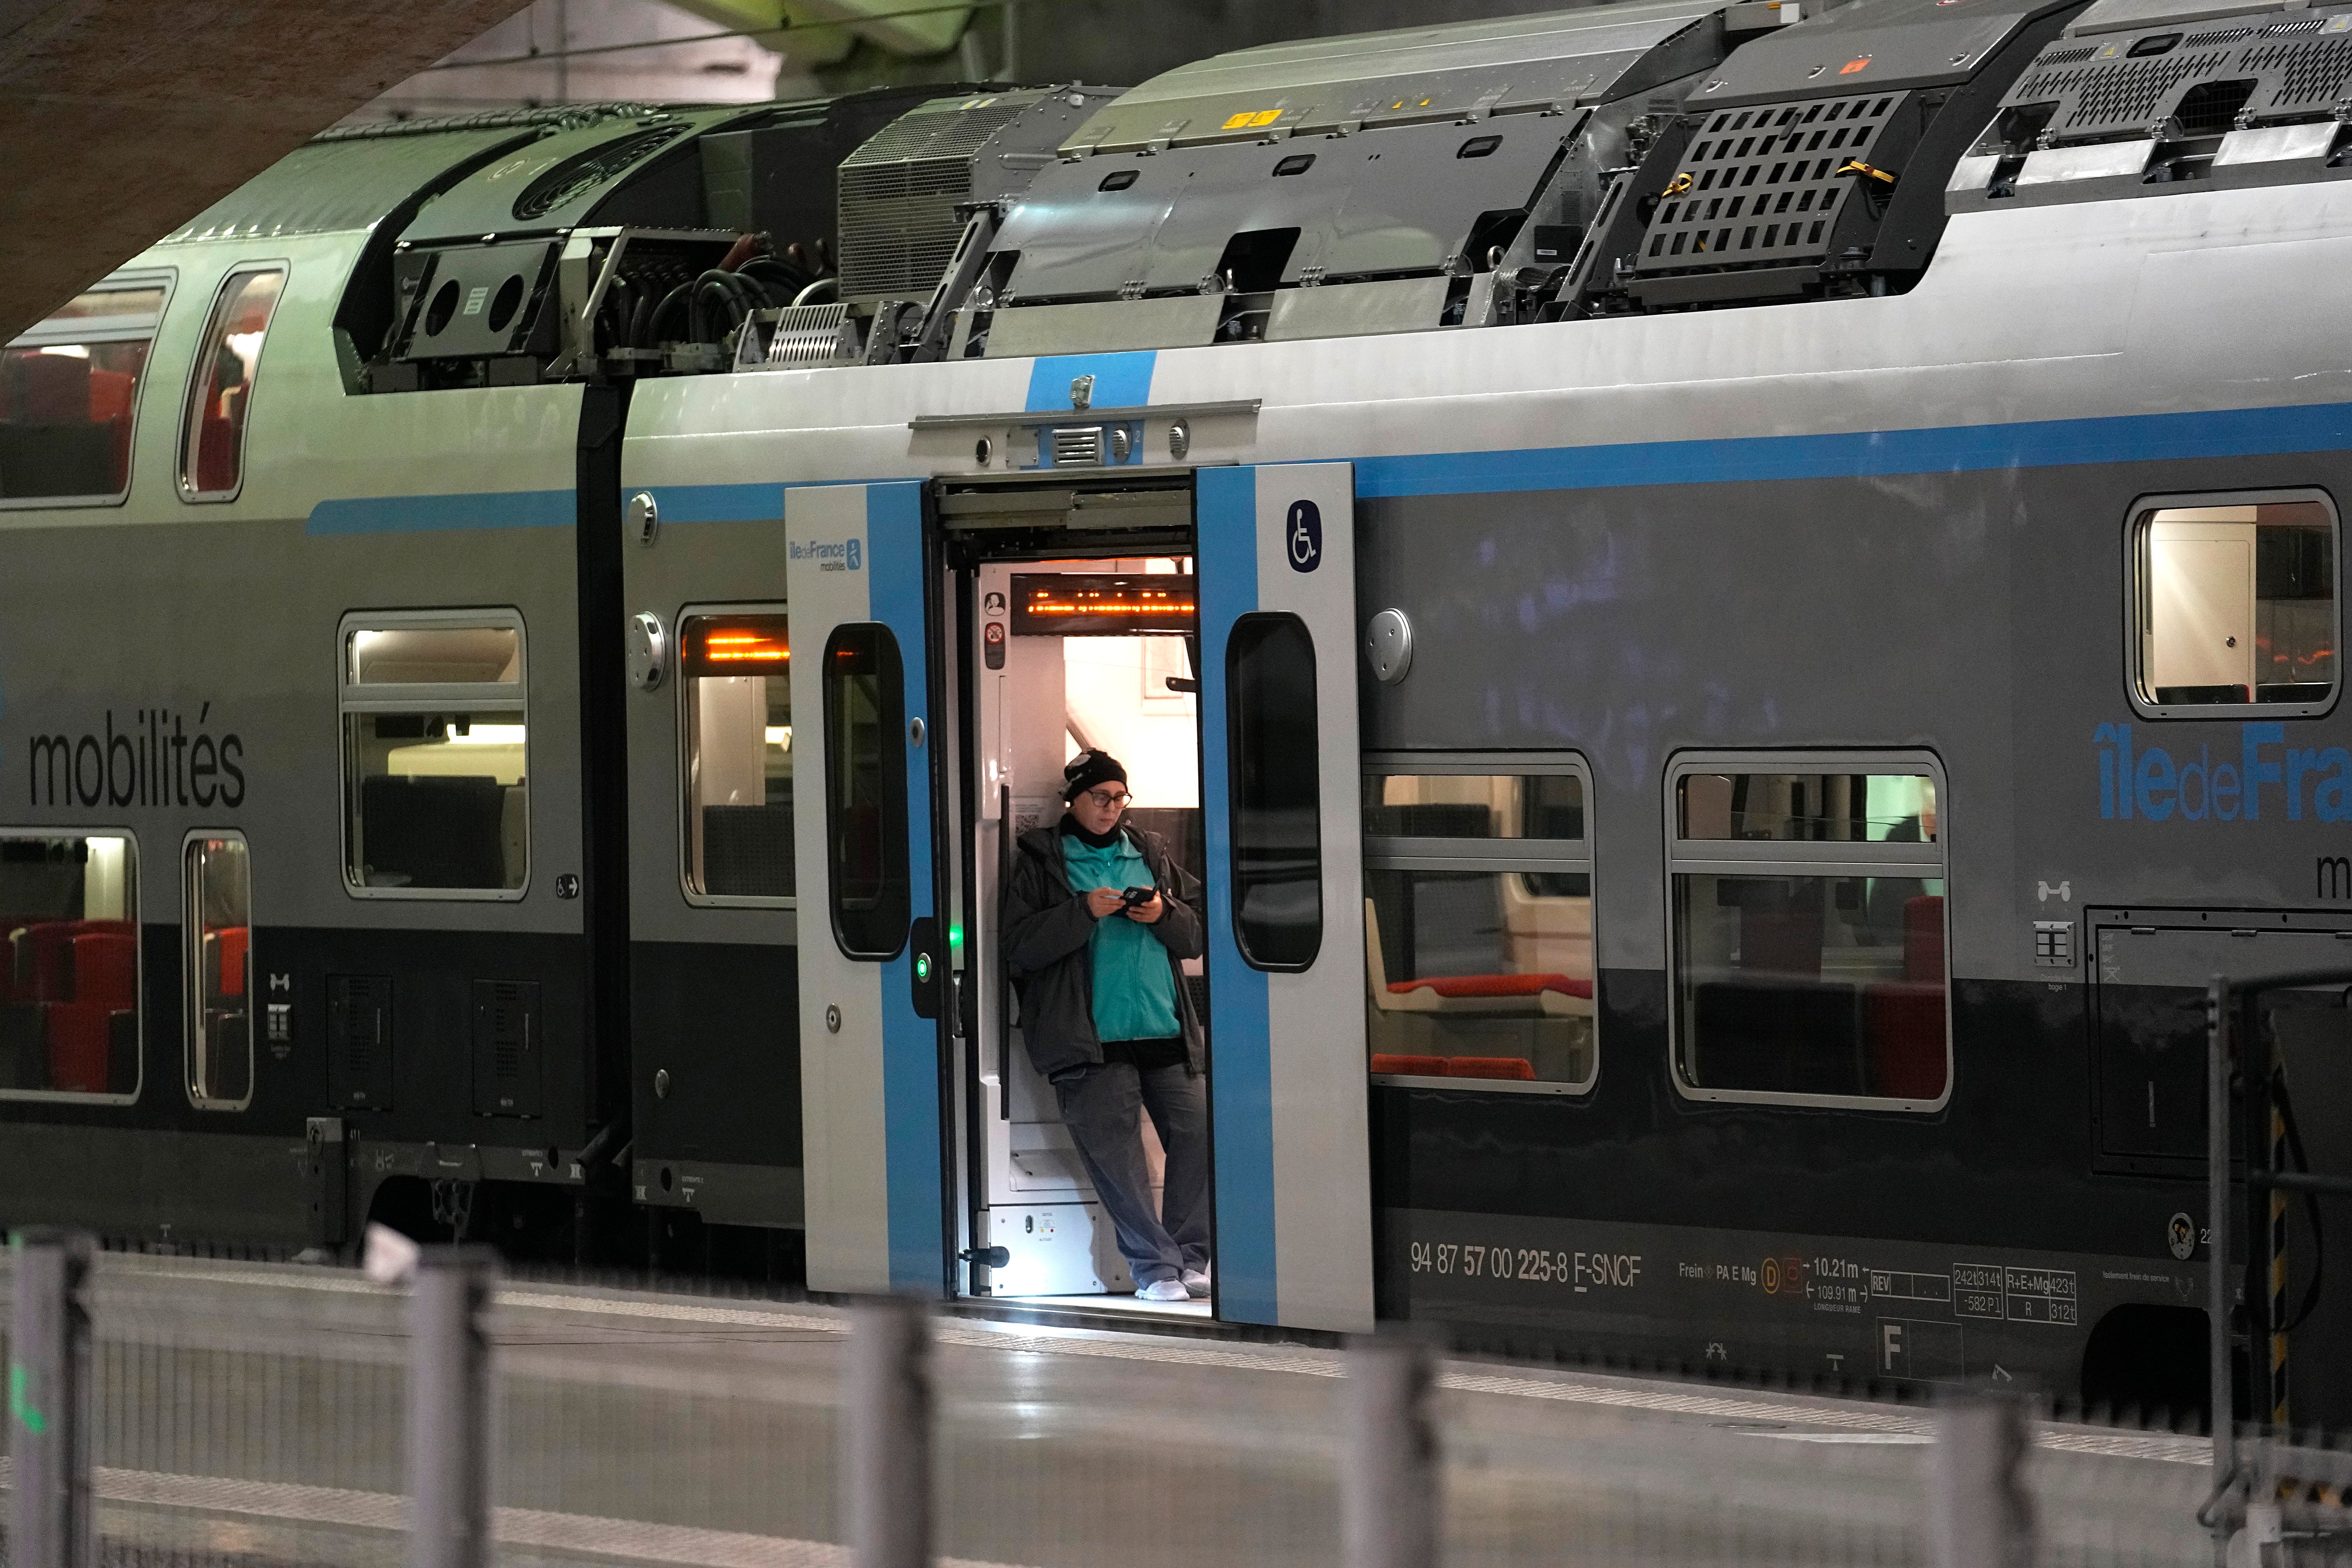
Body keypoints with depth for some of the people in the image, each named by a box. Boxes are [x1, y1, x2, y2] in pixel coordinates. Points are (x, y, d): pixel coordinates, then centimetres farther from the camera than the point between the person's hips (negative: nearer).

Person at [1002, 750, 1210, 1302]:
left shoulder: (1151, 853, 19)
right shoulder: (1041, 862, 7)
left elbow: (1198, 935, 19)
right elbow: (1020, 946, -4)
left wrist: (1165, 915, -2)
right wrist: (1085, 912, -13)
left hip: (1166, 1031, 4)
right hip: (1091, 1039, -4)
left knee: (1196, 1135, -4)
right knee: (1114, 1151, -10)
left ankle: (1190, 1258, 5)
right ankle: (1155, 1267, -6)